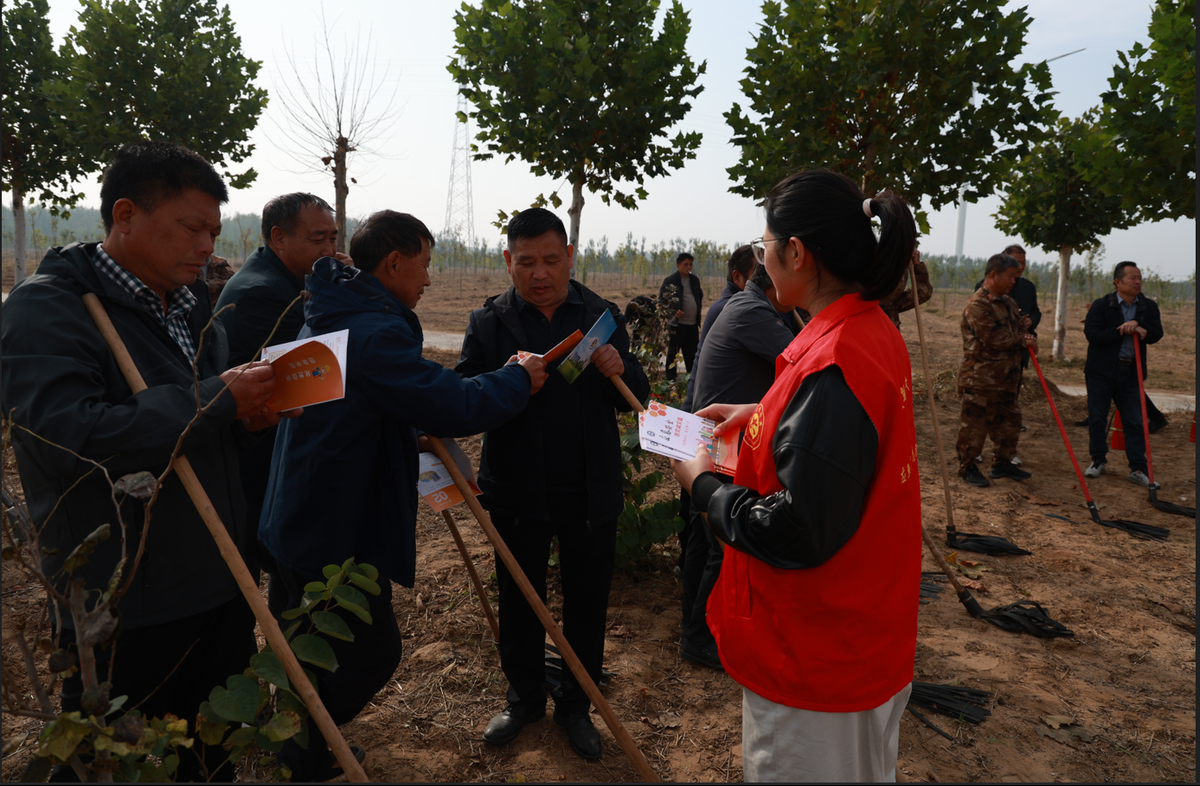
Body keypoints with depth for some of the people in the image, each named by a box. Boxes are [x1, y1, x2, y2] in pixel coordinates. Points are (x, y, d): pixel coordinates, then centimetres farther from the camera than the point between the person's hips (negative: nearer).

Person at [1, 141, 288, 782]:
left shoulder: (193, 308, 13)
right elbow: (71, 436, -28)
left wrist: (248, 415, 0)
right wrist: (218, 400, -25)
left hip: (221, 586, 7)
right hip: (124, 613, -7)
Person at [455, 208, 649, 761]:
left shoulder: (602, 316, 2)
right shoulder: (488, 322, -2)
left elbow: (637, 399, 1)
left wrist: (619, 370, -21)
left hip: (591, 492, 1)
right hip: (517, 490, 0)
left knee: (586, 604, 14)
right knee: (519, 602, 16)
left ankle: (576, 705, 35)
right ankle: (524, 697, 39)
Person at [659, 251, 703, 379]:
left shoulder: (695, 280, 13)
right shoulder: (670, 281, -5)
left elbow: (700, 296, 28)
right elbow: (661, 300, -6)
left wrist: (698, 309, 13)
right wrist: (673, 312, -19)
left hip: (693, 323, 6)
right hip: (677, 323, -5)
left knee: (692, 353, 11)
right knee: (673, 352, 2)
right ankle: (670, 378, 11)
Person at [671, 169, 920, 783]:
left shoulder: (831, 363, -30)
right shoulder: (877, 331, 1)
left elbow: (797, 534, -29)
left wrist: (704, 484, -14)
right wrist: (757, 415, 11)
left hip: (817, 656, -9)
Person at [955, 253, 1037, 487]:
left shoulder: (1008, 302, 15)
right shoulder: (977, 304, -16)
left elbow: (1020, 327, 21)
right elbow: (993, 339, -23)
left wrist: (1027, 339, -2)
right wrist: (1021, 339, -9)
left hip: (1006, 378, 9)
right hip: (980, 378, -9)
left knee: (1010, 420, 16)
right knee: (975, 424, -1)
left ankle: (1002, 463, 30)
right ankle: (967, 466, 12)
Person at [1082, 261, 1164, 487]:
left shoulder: (1149, 307, 6)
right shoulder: (1101, 306, -5)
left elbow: (1157, 334, -1)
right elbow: (1092, 334, -15)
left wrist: (1141, 330, -20)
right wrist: (1122, 331, -18)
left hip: (1131, 372, 2)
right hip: (1101, 371, -2)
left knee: (1135, 421, 2)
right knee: (1097, 417, 7)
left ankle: (1137, 468, 8)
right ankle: (1098, 460, 22)